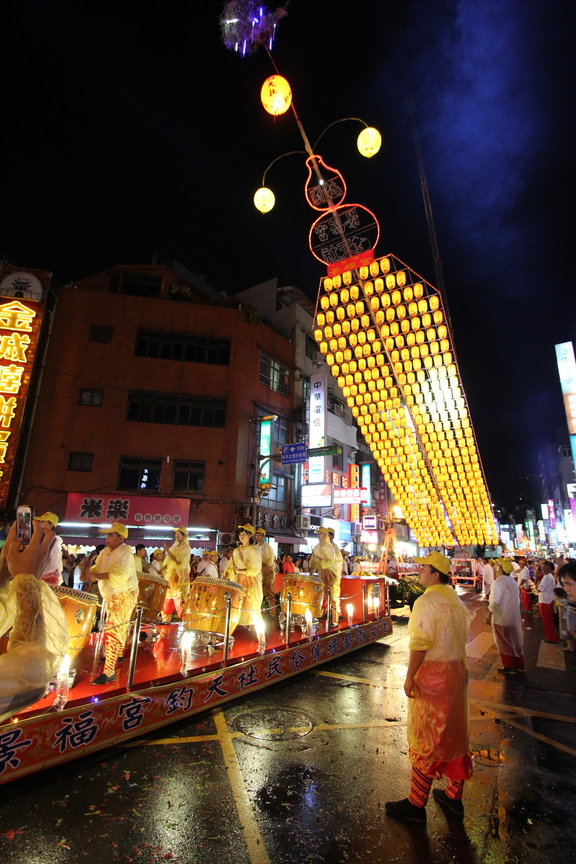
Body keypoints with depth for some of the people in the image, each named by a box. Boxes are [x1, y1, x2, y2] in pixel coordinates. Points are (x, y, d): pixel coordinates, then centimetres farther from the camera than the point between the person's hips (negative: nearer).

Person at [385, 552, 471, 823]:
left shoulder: (426, 601, -20)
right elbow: (463, 638, 12)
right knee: (455, 735, 19)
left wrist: (409, 676, -16)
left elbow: (420, 644, -23)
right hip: (458, 671, 8)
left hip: (432, 675, -8)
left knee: (425, 740, 4)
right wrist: (454, 663, 19)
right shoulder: (457, 601, 6)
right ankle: (454, 797, 34)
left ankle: (416, 804, 18)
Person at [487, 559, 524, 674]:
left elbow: (495, 602, -23)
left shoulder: (499, 582, -21)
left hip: (502, 618, -7)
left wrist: (489, 616, -14)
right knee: (515, 640, 20)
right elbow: (517, 599, 10)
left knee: (504, 643, 8)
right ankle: (519, 664, 31)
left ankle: (509, 667, 19)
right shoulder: (513, 581, 2)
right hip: (515, 617, 7)